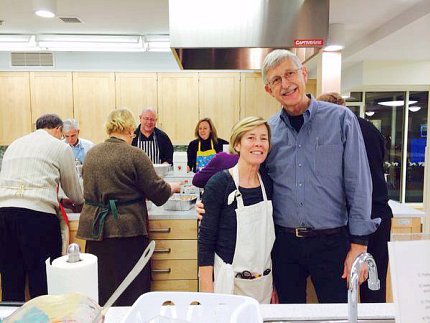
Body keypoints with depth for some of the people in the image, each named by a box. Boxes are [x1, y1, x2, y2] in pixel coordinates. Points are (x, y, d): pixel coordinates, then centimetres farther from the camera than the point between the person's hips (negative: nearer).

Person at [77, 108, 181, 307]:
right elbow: (158, 192, -9)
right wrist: (172, 187, 10)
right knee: (131, 291, 9)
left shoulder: (91, 154, 6)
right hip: (126, 229, -5)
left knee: (101, 290, 16)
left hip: (94, 228, 6)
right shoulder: (135, 155, -12)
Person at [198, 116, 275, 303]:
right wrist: (207, 294, -13)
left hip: (264, 284, 5)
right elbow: (205, 241, -11)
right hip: (228, 283, -4)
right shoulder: (219, 184, -15)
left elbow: (270, 238, 10)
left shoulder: (268, 184, 0)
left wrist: (275, 287, 12)